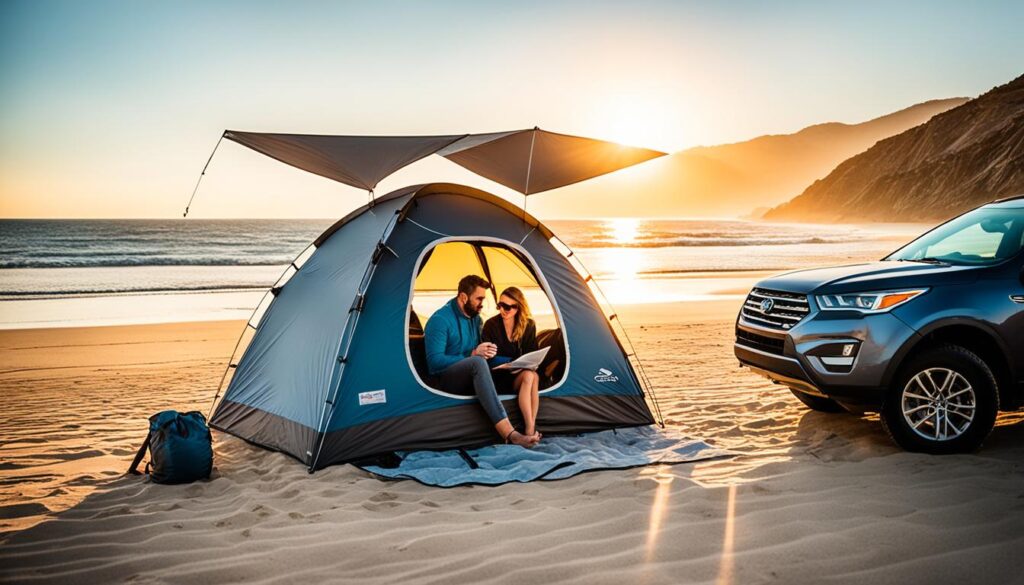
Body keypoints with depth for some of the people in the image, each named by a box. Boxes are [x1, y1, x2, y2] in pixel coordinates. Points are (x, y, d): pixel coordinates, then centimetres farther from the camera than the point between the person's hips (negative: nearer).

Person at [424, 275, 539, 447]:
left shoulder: (475, 318, 13)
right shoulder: (440, 320, -12)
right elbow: (434, 362, -19)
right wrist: (473, 354, -21)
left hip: (469, 379, 8)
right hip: (444, 381, -8)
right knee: (478, 363, -39)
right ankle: (507, 431, -48)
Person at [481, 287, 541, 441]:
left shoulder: (529, 326, 3)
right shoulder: (490, 325, -5)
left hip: (520, 373, 3)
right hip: (499, 378, -3)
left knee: (532, 376, -34)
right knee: (529, 376, -33)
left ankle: (530, 430, -38)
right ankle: (531, 430, -40)